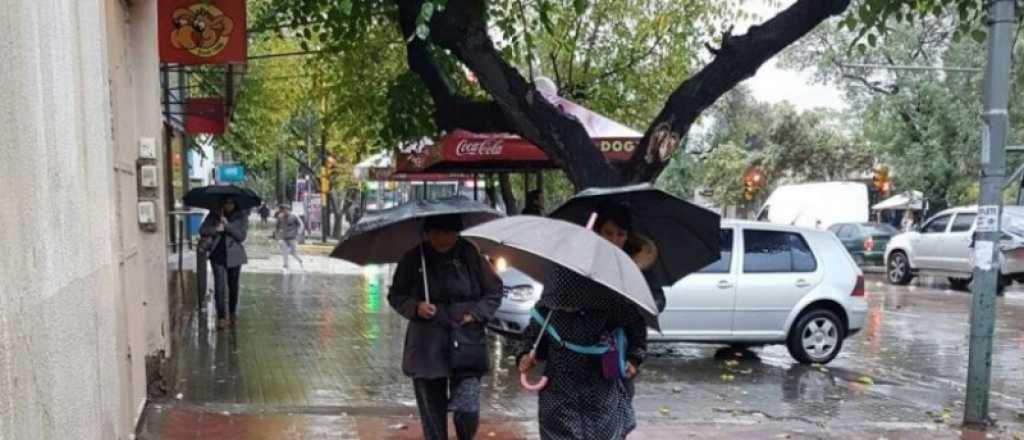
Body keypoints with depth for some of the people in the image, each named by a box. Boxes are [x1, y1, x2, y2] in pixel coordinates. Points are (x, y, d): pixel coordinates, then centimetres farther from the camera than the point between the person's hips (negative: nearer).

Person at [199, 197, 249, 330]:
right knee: (219, 285, -8)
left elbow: (241, 236, -12)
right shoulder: (214, 214, 2)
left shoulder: (241, 216, -2)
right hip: (218, 255, 0)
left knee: (233, 285, 12)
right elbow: (202, 230, -4)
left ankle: (232, 312, 31)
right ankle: (221, 317, -6)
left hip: (233, 255, 0)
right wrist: (216, 229, -21)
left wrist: (227, 225, -21)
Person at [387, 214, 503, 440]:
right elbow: (395, 296, 8)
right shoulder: (413, 259, 0)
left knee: (467, 410, -12)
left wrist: (475, 314, -9)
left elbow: (494, 292, 7)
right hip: (427, 349, 2)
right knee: (432, 414, 9)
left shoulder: (471, 255, -2)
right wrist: (415, 307, -11)